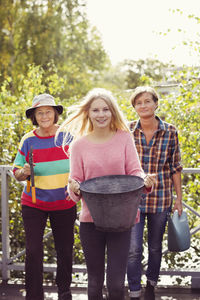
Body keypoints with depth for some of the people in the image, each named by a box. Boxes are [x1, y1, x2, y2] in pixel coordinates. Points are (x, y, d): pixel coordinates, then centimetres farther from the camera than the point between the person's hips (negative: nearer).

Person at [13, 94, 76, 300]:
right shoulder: (28, 141, -3)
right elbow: (17, 173, 4)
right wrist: (24, 172, -18)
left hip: (64, 204, 1)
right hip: (33, 204, 0)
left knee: (65, 250, 12)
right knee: (33, 251, -3)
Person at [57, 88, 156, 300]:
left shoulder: (124, 138, 3)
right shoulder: (79, 145, 3)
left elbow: (134, 171, 1)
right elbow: (75, 180, 5)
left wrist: (144, 181, -20)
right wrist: (74, 187, -18)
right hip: (90, 219, 1)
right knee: (95, 282, 11)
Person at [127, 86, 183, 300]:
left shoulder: (170, 132, -3)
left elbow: (175, 167, 4)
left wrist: (179, 198, 5)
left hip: (160, 198, 1)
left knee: (155, 247, 14)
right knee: (133, 249, -5)